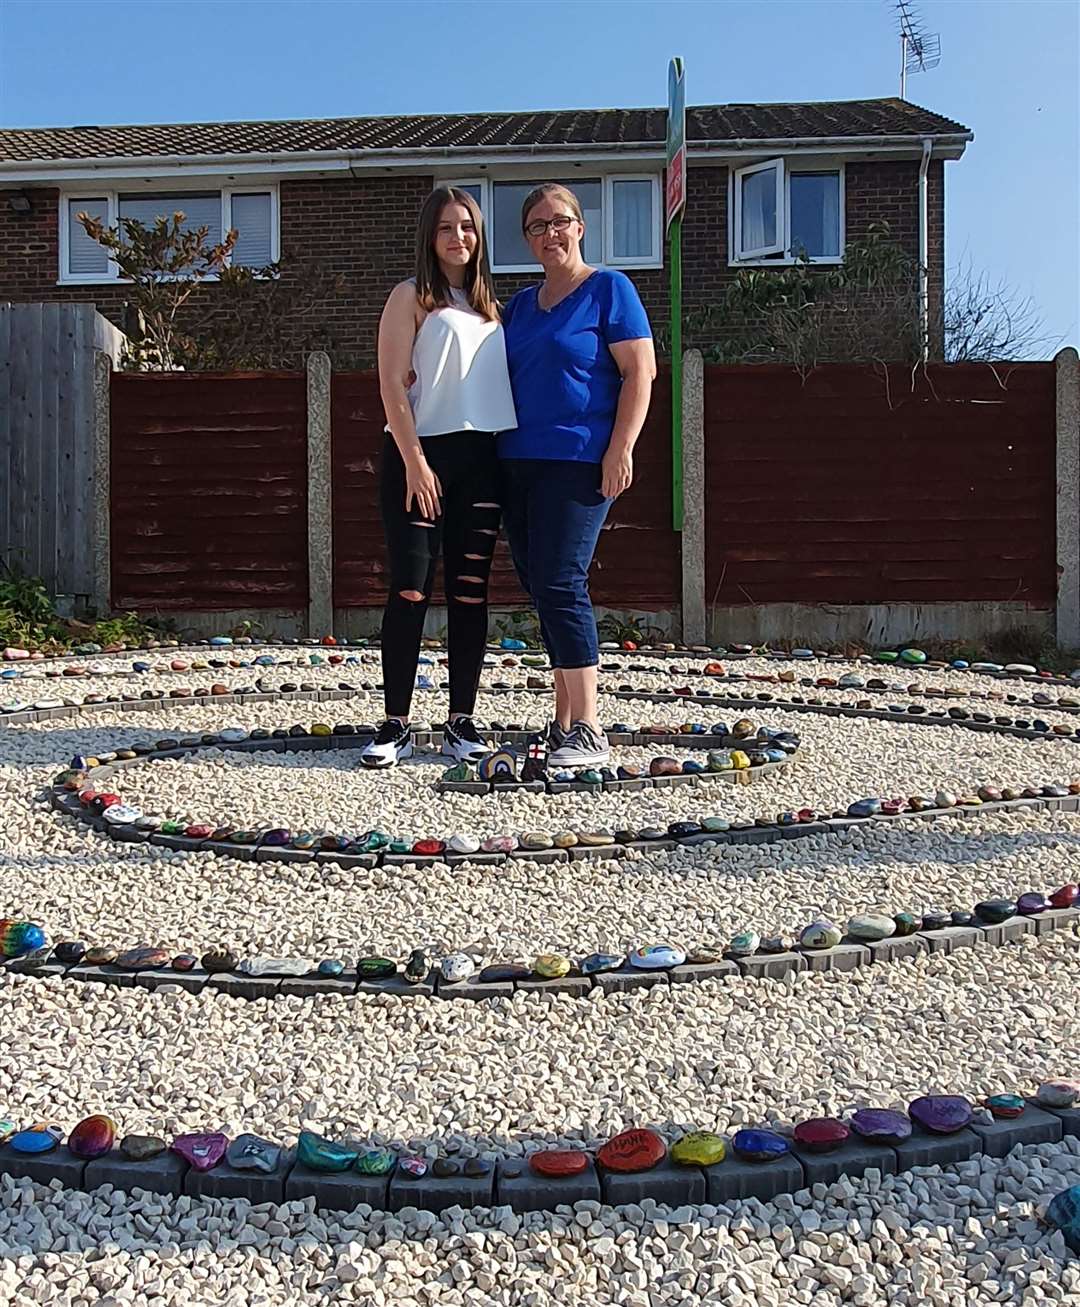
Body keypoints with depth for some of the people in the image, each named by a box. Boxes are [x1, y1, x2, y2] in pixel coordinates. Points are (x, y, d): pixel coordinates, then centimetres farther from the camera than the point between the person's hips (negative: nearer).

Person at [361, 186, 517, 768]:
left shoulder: (489, 304, 19)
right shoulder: (411, 297, 3)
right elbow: (392, 385, -6)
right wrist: (414, 460, -15)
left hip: (480, 459, 5)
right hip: (420, 454, -5)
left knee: (470, 592, 4)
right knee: (410, 590, -6)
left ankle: (461, 722, 11)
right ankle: (396, 724, 1)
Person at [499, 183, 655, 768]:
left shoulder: (608, 288, 0)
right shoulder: (519, 304, 19)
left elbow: (640, 372, -7)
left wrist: (620, 450, -16)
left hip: (577, 462, -7)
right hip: (518, 463, 7)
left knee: (560, 585, -14)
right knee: (541, 589, 5)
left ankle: (587, 732, -9)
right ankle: (565, 720, 13)